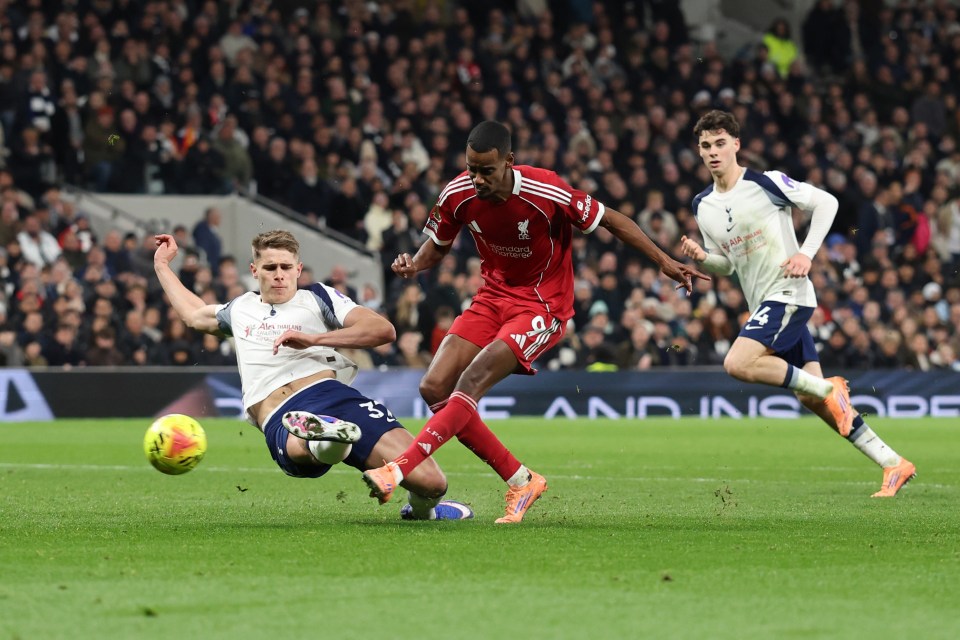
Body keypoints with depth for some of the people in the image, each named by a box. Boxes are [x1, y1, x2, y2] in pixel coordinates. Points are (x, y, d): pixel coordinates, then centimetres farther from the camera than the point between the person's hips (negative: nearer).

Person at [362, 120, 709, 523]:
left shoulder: (547, 193, -23)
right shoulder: (458, 195, -9)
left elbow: (609, 219, -9)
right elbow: (438, 245, 10)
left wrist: (665, 261, -10)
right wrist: (414, 264, -13)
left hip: (543, 305, -6)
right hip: (494, 297, 6)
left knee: (471, 382, -25)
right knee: (434, 388, -8)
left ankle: (398, 470, -29)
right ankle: (520, 481, 1)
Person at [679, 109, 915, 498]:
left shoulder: (766, 183, -10)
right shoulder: (703, 206, 10)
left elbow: (825, 202, -4)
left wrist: (807, 253, -13)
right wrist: (701, 258, -3)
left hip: (789, 293, -8)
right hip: (765, 304, 8)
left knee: (738, 364, -25)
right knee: (810, 399, 5)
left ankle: (828, 389, -12)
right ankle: (893, 464, 9)